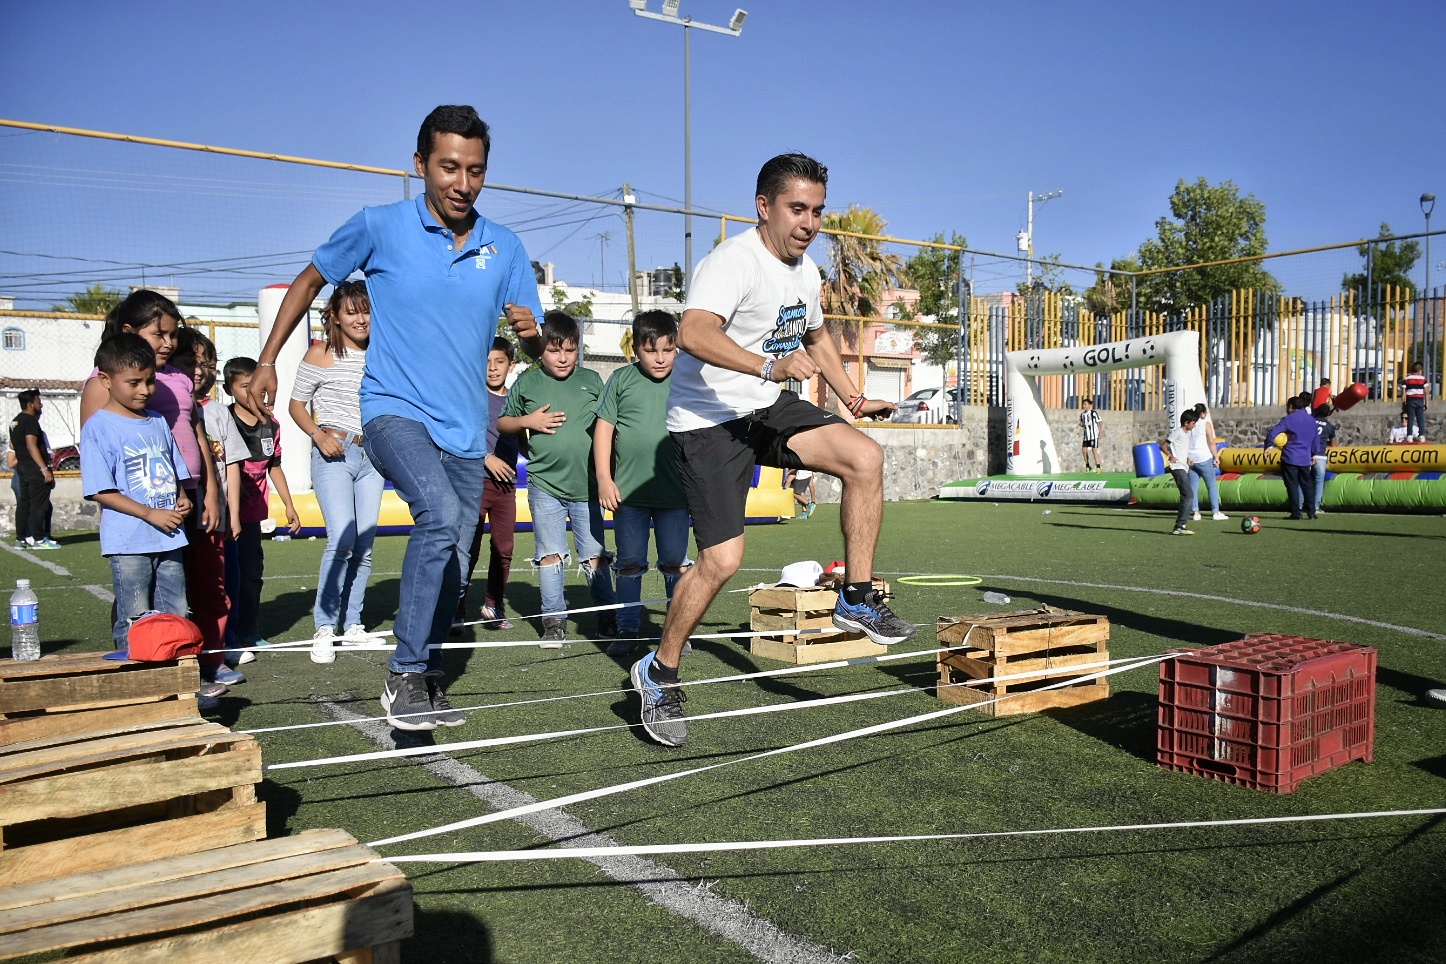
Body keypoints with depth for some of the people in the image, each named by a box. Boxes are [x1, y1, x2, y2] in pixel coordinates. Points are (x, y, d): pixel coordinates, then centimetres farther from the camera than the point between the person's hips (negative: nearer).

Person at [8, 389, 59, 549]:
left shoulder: (15, 421, 17)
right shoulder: (30, 421, -14)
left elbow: (13, 445, 25)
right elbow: (31, 445, -22)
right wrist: (44, 468, -24)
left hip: (22, 468, 10)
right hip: (35, 469, -10)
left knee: (23, 503, 10)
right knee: (39, 505, -7)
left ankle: (20, 539, 12)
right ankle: (38, 539, -7)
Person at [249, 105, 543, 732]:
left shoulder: (505, 249, 3)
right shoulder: (379, 227, -4)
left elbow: (534, 351, 7)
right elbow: (310, 280, 11)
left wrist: (530, 333, -17)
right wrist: (267, 361, 8)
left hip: (466, 428, 5)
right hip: (394, 412, -4)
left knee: (452, 563, 12)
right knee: (441, 513, -31)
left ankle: (425, 678, 34)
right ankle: (404, 674, -20)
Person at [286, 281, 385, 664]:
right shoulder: (321, 354, 0)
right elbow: (296, 405, 4)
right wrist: (318, 434, -12)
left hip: (371, 457, 4)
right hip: (334, 453, -4)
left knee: (365, 545, 5)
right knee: (342, 540, -17)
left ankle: (352, 623, 18)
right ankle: (324, 626, -4)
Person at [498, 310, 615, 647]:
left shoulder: (591, 380, 4)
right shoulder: (526, 383, 3)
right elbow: (502, 423, 13)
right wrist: (528, 421, -7)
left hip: (586, 485, 0)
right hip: (544, 484, 0)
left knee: (594, 555, 6)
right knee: (550, 555, 6)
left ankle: (607, 616, 17)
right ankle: (553, 619, 16)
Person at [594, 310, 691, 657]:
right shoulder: (622, 379, 1)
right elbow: (603, 428, 3)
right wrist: (604, 478, -2)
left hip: (674, 491, 0)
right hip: (628, 490, 0)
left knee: (676, 563, 5)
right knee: (630, 563, 9)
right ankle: (627, 629, 19)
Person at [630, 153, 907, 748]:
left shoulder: (804, 270, 9)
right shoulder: (734, 261, -19)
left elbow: (816, 335, 29)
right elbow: (693, 332, -40)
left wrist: (852, 399, 21)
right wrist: (769, 365, -53)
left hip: (768, 408, 8)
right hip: (708, 420, -7)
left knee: (865, 458, -14)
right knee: (723, 560, -13)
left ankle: (857, 601, 0)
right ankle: (659, 674, 9)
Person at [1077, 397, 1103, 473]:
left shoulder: (1094, 413, -8)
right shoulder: (1082, 414, 10)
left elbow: (1101, 422, -7)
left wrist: (1101, 431, -16)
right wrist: (1081, 424, -1)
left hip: (1094, 435, -6)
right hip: (1086, 436, 6)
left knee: (1094, 450, -10)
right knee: (1084, 450, 2)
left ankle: (1098, 467, -6)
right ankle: (1087, 467, 16)